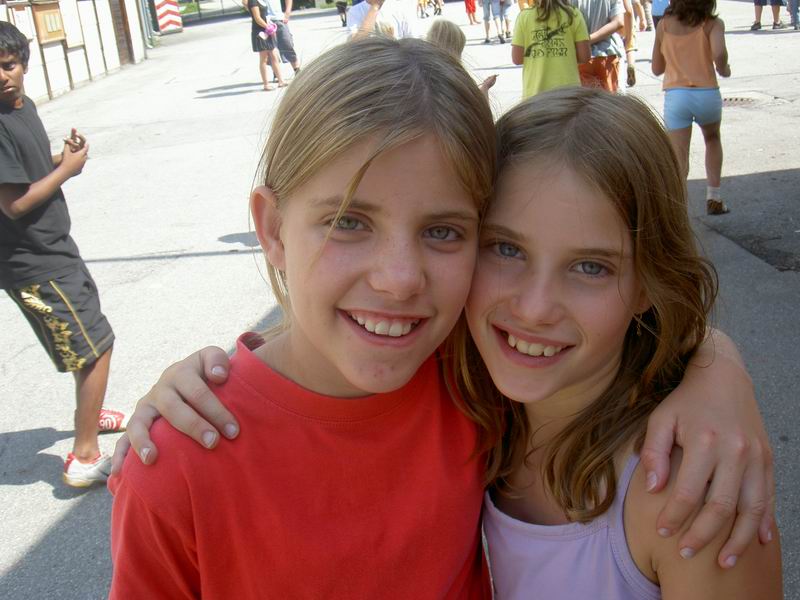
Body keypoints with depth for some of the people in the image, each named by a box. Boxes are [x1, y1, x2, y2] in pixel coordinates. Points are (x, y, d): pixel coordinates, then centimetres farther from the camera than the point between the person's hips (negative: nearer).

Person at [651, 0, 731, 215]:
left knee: (679, 158, 1)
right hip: (707, 94, 0)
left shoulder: (664, 24, 7)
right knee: (712, 139, 27)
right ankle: (713, 198, 26)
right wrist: (724, 70, 1)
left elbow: (657, 68, 12)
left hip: (675, 95, 0)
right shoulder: (712, 24, 0)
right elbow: (719, 53, -19)